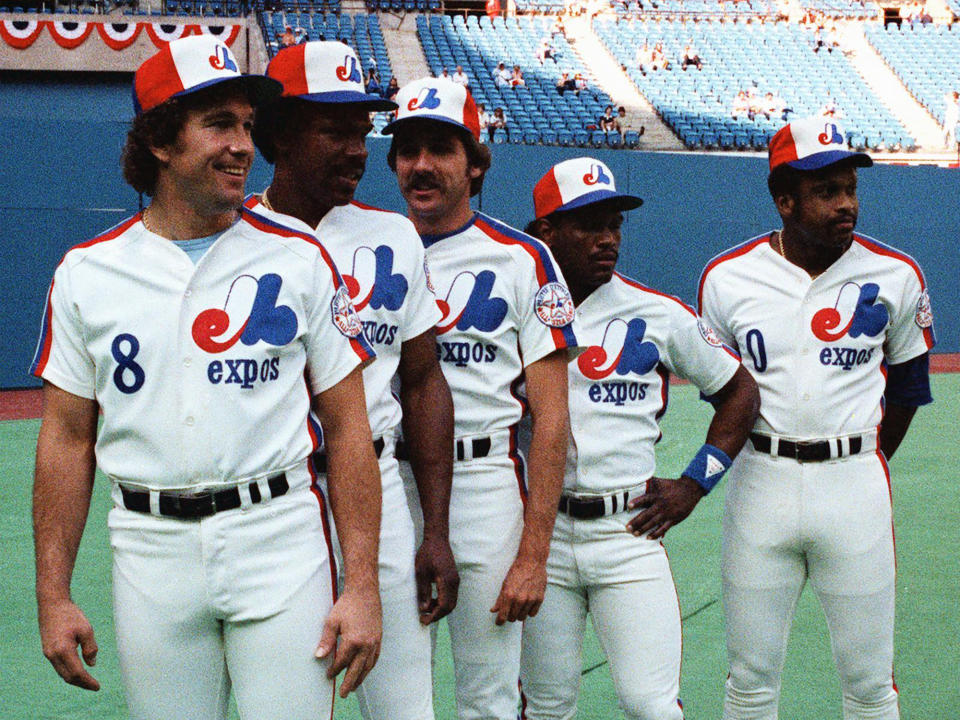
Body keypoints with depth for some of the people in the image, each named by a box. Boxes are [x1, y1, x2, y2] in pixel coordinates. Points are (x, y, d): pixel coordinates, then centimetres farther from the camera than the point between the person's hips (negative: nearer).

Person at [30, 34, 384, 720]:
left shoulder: (300, 258, 1)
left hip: (280, 540, -1)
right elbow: (67, 439, 7)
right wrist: (54, 598, 2)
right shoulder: (86, 272, 4)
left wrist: (363, 586, -6)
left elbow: (348, 427, 1)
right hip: (150, 553, 1)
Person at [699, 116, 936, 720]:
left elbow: (909, 384, 13)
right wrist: (771, 463, 10)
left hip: (856, 483, 0)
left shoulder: (894, 276, -2)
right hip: (760, 482, 0)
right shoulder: (727, 278, -2)